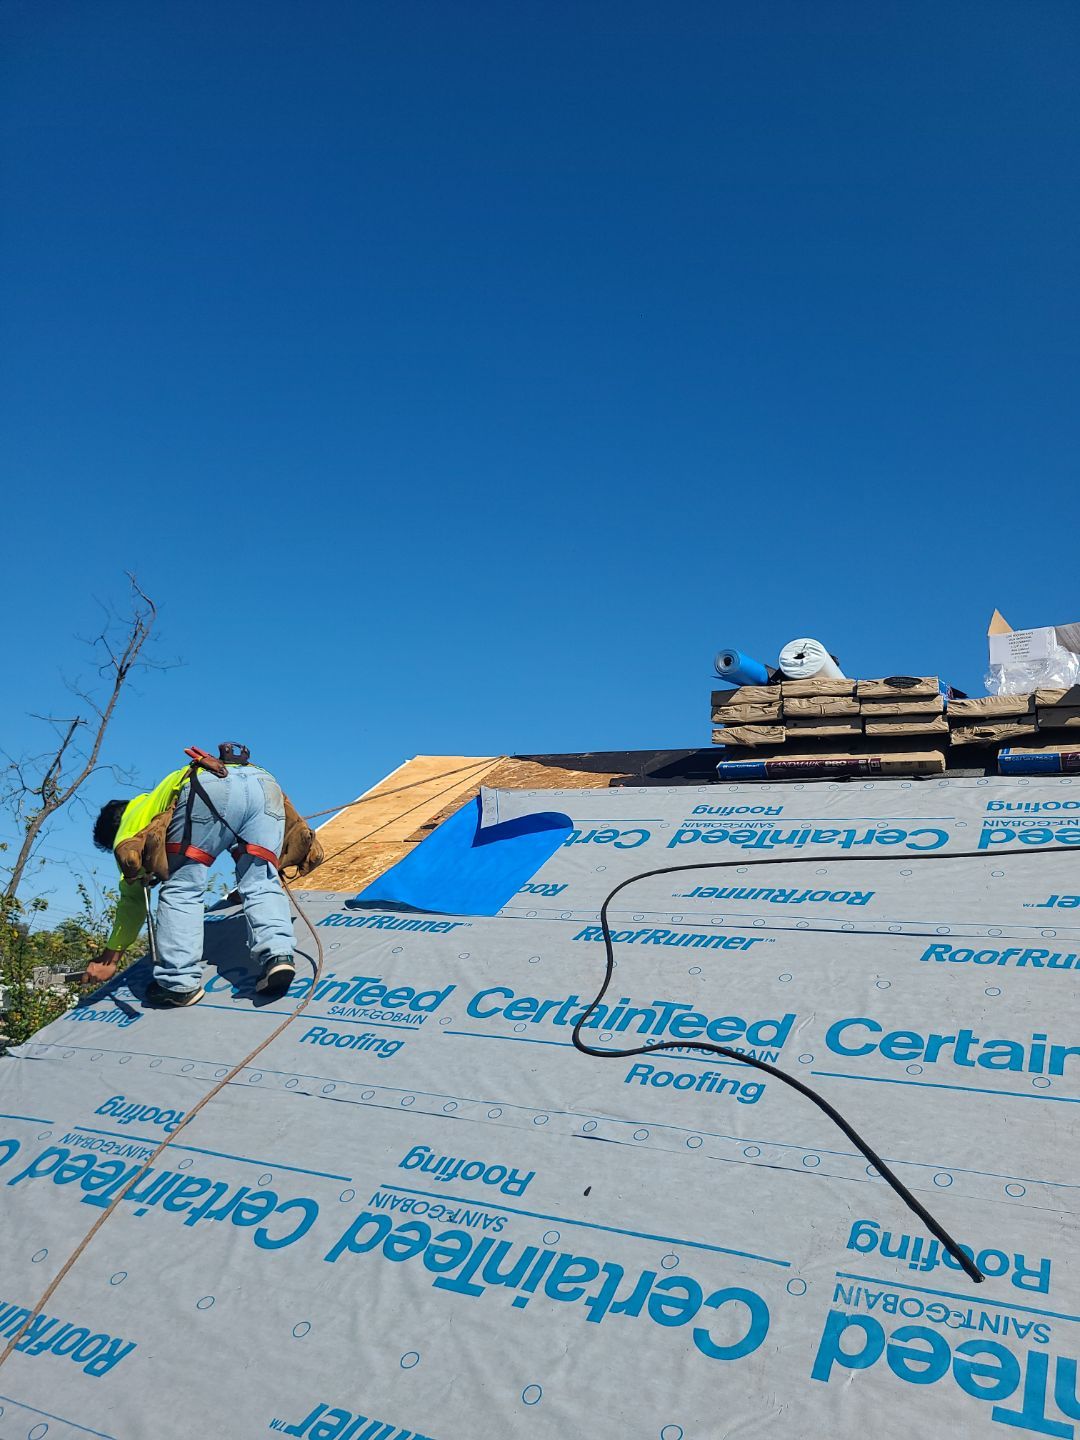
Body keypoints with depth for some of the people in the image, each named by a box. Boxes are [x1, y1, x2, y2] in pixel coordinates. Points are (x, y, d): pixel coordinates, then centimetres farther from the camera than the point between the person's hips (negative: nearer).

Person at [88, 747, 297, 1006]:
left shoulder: (131, 821, 28)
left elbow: (132, 898, 28)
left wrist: (110, 958, 36)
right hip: (266, 783, 6)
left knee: (182, 890, 5)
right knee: (262, 886, 7)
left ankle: (179, 982, -1)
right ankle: (278, 955, -14)